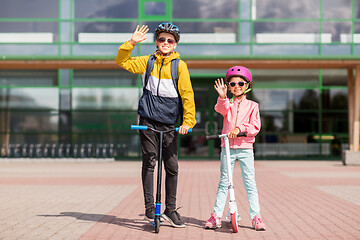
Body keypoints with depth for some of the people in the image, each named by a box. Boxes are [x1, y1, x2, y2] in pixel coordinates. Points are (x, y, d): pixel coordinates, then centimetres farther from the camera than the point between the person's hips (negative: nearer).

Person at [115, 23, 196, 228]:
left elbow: (187, 94, -3)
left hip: (169, 123, 0)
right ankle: (149, 207, 9)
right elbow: (123, 62, 9)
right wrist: (132, 43, -6)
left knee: (172, 167, 2)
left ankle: (170, 209, 15)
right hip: (148, 120, 1)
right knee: (149, 162, 1)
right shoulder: (148, 61, 5)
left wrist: (188, 121, -9)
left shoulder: (180, 65, -1)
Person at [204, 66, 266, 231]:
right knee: (223, 182, 4)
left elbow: (255, 127, -4)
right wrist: (222, 97, -36)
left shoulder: (252, 106, 6)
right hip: (227, 148, 1)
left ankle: (256, 217, 5)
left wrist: (240, 128, -20)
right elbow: (221, 109, -17)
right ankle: (216, 216, 9)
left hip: (245, 148, -1)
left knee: (250, 183, -1)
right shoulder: (227, 103, 8)